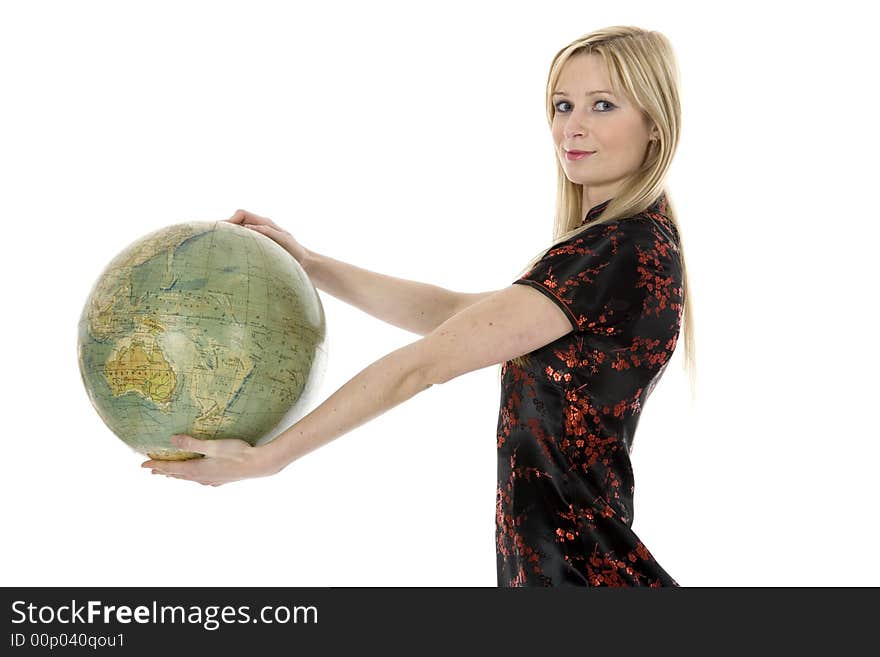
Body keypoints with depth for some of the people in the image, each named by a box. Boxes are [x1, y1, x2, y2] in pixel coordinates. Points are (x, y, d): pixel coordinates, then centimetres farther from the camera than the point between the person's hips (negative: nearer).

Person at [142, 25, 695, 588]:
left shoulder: (617, 253, -20)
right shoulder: (638, 239, 10)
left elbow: (422, 365, -21)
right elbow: (451, 311, 10)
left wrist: (264, 457, -16)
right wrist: (306, 262, 5)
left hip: (577, 567, -8)